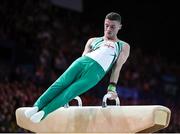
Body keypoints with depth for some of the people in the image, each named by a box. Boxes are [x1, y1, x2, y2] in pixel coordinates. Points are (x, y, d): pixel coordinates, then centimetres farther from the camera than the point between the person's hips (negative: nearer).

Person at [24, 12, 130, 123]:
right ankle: (37, 106, -34)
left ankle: (44, 112, -38)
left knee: (70, 91, -23)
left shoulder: (123, 47, 22)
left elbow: (117, 67, 10)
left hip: (96, 70, -3)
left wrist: (112, 88, -1)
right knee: (60, 84, -21)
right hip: (82, 62, 4)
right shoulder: (93, 41, 31)